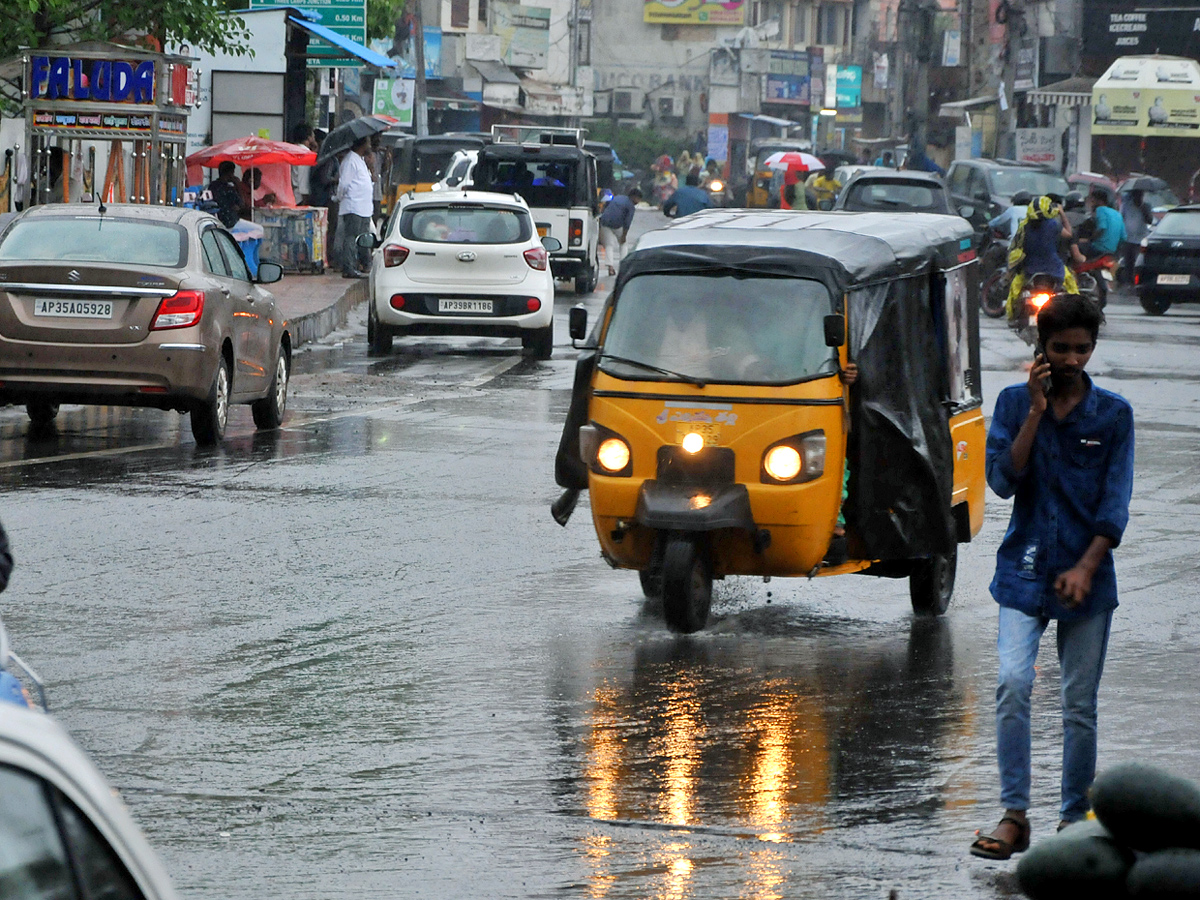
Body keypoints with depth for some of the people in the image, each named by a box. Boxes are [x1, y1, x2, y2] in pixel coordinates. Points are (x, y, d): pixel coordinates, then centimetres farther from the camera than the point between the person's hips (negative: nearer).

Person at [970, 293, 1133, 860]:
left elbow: (1115, 503, -1)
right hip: (1025, 571, 0)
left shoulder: (1113, 414, 3)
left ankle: (1075, 817, 16)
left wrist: (1085, 568, -12)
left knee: (1080, 703, 3)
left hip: (1088, 578, 0)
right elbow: (1002, 480, -6)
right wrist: (1036, 412, -11)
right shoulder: (1014, 403, 5)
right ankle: (1014, 816, -13)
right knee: (1012, 684, -17)